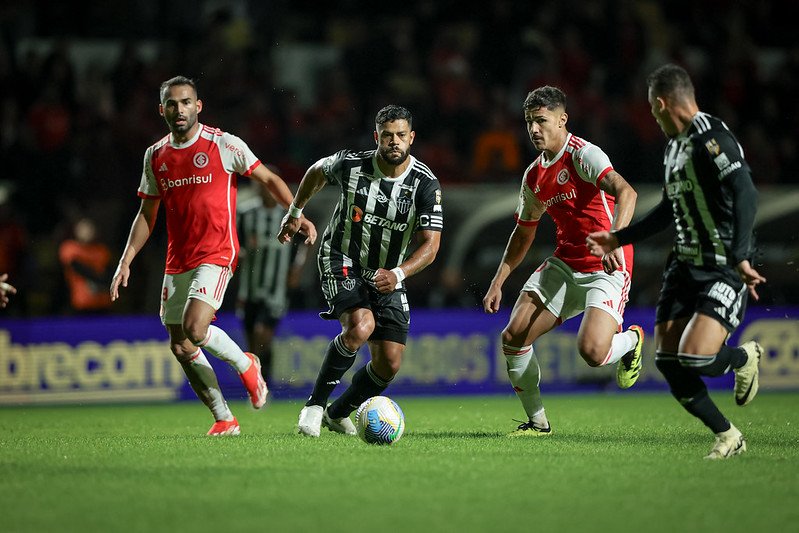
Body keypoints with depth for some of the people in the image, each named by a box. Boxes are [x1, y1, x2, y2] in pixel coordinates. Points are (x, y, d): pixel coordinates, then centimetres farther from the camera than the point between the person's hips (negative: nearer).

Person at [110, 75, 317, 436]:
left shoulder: (224, 145, -5)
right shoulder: (155, 156, 9)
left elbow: (269, 179, 2)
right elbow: (147, 214, 17)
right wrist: (126, 261, 9)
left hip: (216, 254, -6)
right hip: (176, 262, 6)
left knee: (194, 328, -23)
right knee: (180, 347, 3)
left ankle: (245, 365, 7)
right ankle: (224, 420, 13)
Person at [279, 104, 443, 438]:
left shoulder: (425, 184, -14)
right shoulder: (350, 165, -14)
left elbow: (430, 244, -16)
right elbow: (317, 172, 9)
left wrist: (398, 274, -33)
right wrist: (295, 213, 21)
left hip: (388, 276, 3)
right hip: (341, 263, -3)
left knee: (389, 363, -3)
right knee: (361, 326, -31)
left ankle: (338, 413, 25)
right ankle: (315, 404, -14)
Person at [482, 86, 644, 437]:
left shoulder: (583, 154, -13)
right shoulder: (534, 176, 12)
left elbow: (626, 192, -28)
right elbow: (524, 232, 24)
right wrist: (498, 282, 18)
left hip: (606, 269, -7)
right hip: (563, 266, 7)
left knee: (592, 351, -25)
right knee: (513, 337, -6)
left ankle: (631, 340, 13)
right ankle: (537, 421, 13)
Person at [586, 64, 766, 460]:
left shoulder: (712, 139, -16)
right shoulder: (674, 146, 14)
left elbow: (746, 194, -27)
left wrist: (740, 257, -36)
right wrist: (619, 239, 32)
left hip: (724, 271, -9)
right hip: (685, 266, 9)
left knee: (694, 357, -22)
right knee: (667, 362, -1)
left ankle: (744, 357, 13)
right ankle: (727, 436, 13)